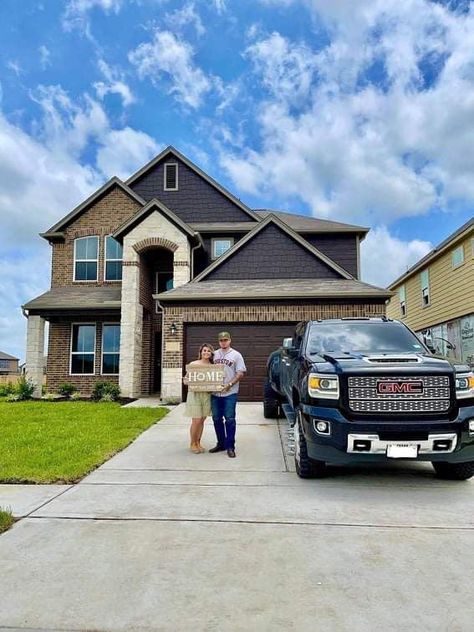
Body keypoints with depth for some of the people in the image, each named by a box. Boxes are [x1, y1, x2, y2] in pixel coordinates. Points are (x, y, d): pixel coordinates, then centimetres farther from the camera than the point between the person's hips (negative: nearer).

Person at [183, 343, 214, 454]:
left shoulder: (212, 366, 6)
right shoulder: (193, 364, -4)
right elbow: (185, 379, -1)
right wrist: (187, 381, -23)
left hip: (207, 394, 4)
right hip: (195, 394, -4)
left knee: (202, 420, 9)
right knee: (196, 420, -3)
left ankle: (198, 443, 24)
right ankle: (192, 444, 15)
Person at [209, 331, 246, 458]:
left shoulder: (236, 355, 0)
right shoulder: (214, 354, 12)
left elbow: (240, 373, -6)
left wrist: (229, 384, -16)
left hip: (230, 393, -4)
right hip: (215, 392, 4)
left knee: (230, 419, -3)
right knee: (217, 419, 11)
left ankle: (230, 447, 6)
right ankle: (221, 444, 25)